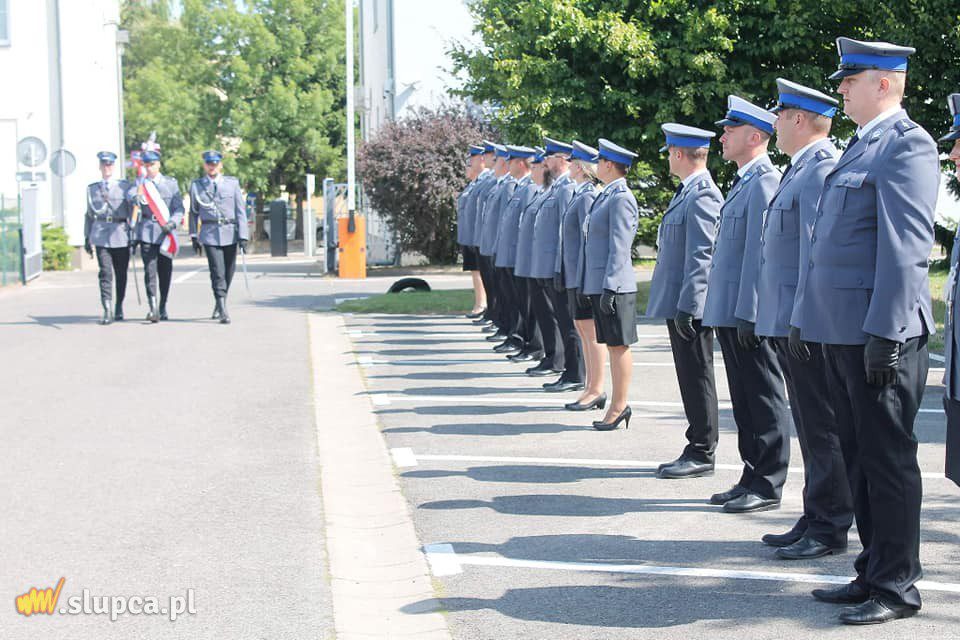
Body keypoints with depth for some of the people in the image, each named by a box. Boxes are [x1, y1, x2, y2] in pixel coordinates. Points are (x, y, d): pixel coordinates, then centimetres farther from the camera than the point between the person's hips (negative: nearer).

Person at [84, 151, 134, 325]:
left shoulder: (124, 186, 6)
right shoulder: (92, 188, 12)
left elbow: (132, 211, 7)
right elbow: (89, 214, 17)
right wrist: (87, 238, 14)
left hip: (120, 234, 0)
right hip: (100, 235, 0)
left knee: (121, 273, 7)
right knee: (105, 273, -11)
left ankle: (119, 308, 23)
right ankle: (107, 310, -16)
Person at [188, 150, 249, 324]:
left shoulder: (232, 183, 5)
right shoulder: (196, 185, 6)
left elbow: (240, 210, 2)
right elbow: (193, 212, 13)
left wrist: (243, 236, -5)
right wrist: (194, 236, 9)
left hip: (230, 232, 2)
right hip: (210, 234, -2)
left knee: (228, 272, 10)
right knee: (217, 273, -12)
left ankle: (218, 305, 30)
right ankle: (223, 312, -15)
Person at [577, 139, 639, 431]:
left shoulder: (621, 198, -14)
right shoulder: (607, 195, 16)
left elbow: (619, 248, -18)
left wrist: (609, 288, -21)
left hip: (614, 285, -10)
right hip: (598, 284, 10)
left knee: (619, 346, -2)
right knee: (612, 345, 12)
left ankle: (619, 406, 3)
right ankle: (619, 405, 18)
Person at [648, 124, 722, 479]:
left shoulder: (702, 194, -16)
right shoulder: (687, 191, 16)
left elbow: (701, 256, -20)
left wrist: (686, 306, -22)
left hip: (690, 305, -10)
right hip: (677, 303, 10)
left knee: (697, 378, -3)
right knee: (690, 379, 13)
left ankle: (702, 454, 3)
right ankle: (696, 450, 20)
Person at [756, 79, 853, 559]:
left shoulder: (822, 167, -14)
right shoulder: (799, 169, 18)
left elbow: (818, 246, -20)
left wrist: (804, 318, -23)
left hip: (808, 323, -10)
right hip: (789, 322, 10)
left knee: (821, 428, -3)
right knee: (811, 427, 14)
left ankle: (828, 528, 3)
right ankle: (816, 520, 22)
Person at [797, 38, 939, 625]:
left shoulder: (907, 144, -11)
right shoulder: (861, 146, 18)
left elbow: (905, 246, -18)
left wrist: (886, 334, -21)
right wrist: (822, 324, 18)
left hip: (881, 332, -9)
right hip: (844, 333, 9)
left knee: (888, 459, -1)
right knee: (861, 459, 14)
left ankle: (897, 587, 7)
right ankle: (874, 573, 24)